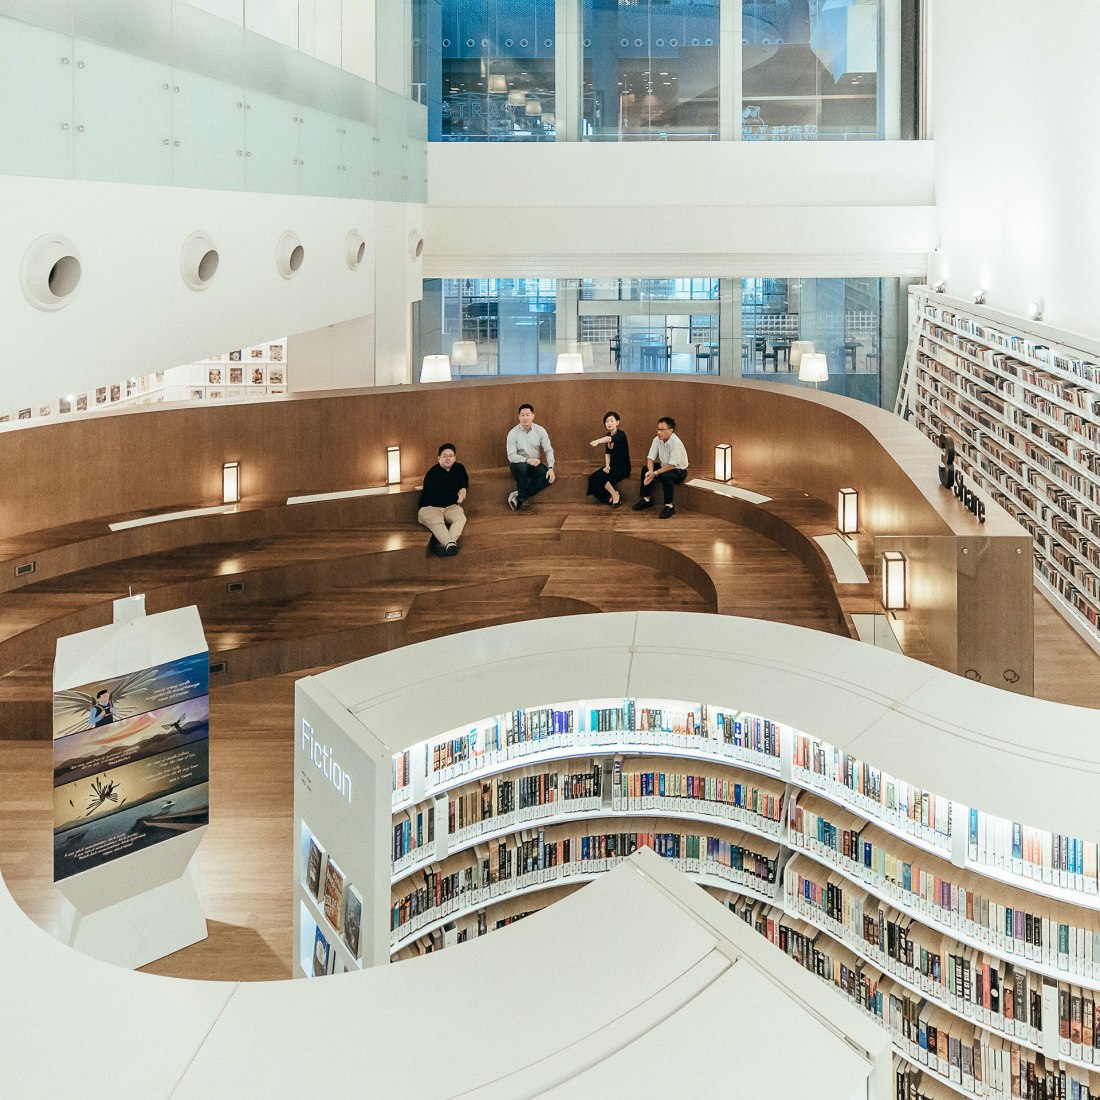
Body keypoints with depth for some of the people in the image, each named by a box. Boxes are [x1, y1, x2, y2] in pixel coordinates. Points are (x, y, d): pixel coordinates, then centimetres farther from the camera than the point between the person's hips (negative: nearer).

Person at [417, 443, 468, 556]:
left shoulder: (459, 468, 7)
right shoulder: (432, 474, -14)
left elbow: (465, 480, 31)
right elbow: (437, 496, -22)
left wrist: (463, 488, 7)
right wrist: (457, 498, -10)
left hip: (451, 506, 5)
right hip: (430, 507, -5)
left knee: (461, 518, -29)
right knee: (436, 522, -38)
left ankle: (443, 543, -46)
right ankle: (450, 543, -60)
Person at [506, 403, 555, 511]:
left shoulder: (540, 430, -3)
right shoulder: (513, 433, -10)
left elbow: (549, 450, -5)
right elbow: (511, 456, -18)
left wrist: (550, 468, -22)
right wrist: (527, 460, -35)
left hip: (535, 465, 3)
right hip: (519, 464, -3)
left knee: (550, 476, -25)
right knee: (522, 466, -38)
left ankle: (518, 495, -19)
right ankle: (523, 499, -20)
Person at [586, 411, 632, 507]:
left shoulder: (621, 435, -18)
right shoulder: (608, 435, 6)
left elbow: (610, 439, -41)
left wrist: (598, 441, -60)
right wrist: (607, 466, -6)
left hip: (623, 468, -7)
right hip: (612, 466, 7)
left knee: (600, 478, -25)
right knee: (592, 478, -14)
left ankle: (615, 496, -6)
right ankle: (610, 497, -1)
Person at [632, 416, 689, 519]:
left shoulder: (676, 443, -30)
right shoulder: (657, 440, -10)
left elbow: (671, 465, -30)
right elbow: (650, 458, -8)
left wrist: (655, 473, -32)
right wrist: (650, 472, -28)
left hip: (679, 470, -7)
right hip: (664, 466, 7)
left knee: (666, 476, -35)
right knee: (645, 470, -9)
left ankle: (669, 506, -21)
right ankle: (647, 499, 6)